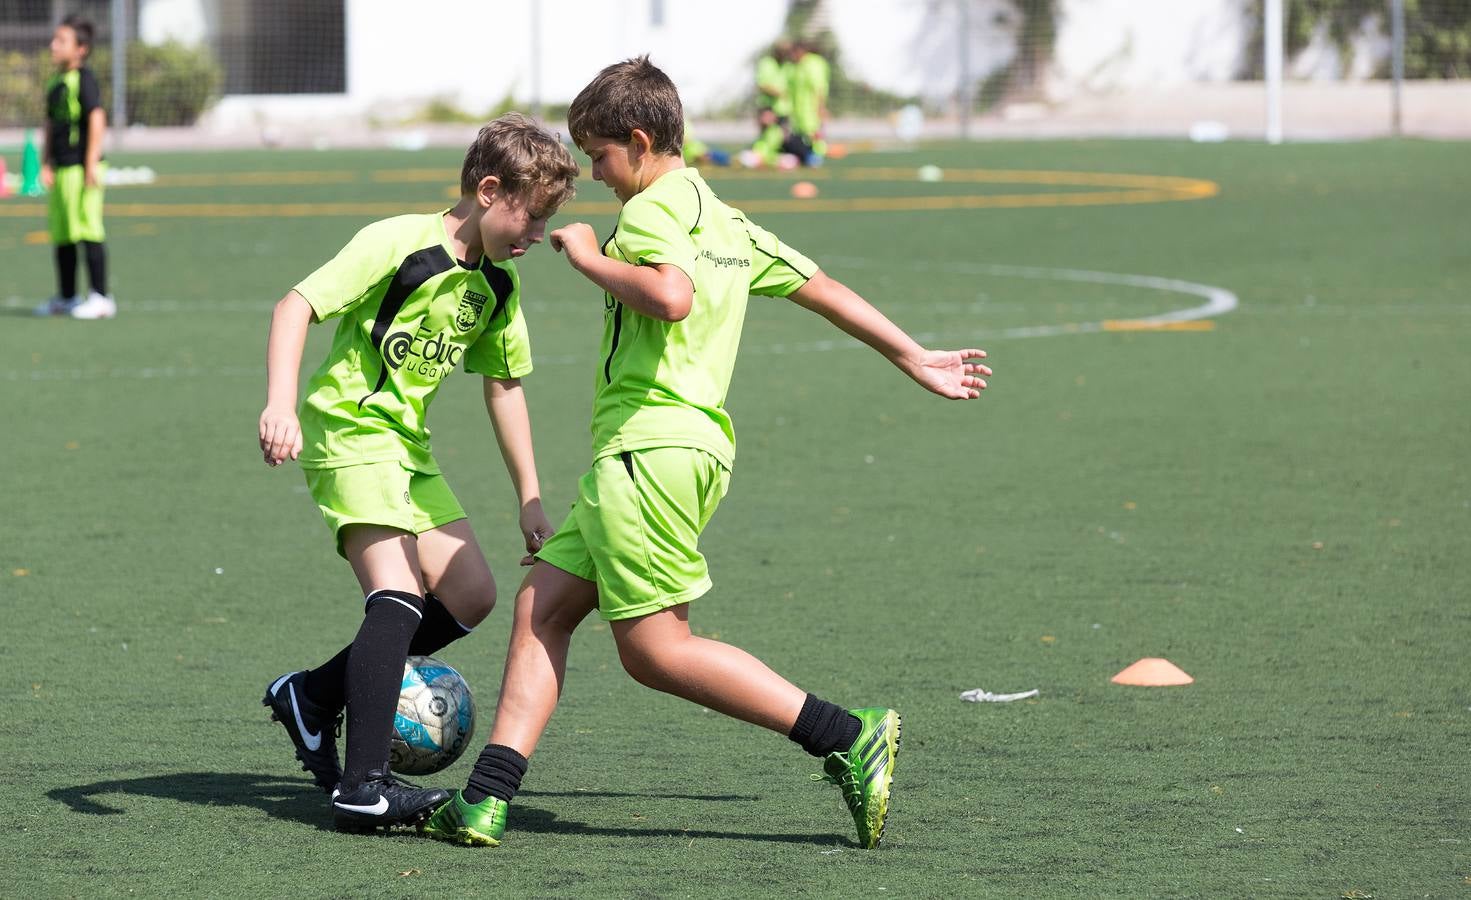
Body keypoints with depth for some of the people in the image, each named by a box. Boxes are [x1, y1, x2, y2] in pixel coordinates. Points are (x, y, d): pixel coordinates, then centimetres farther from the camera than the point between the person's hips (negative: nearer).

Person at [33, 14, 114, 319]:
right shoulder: (56, 83, 16)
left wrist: (91, 164, -19)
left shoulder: (83, 79, -10)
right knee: (61, 234, 12)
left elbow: (97, 119, -16)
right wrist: (46, 164, 13)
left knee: (88, 230, -9)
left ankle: (100, 297, -6)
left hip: (81, 166, -9)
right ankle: (66, 297, 21)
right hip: (62, 168, 9)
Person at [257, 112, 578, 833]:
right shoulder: (399, 245, -16)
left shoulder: (497, 285, 8)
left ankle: (312, 695, 18)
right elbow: (296, 304, -22)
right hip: (350, 432, -9)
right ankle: (363, 787, -27)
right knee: (398, 595, -22)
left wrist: (530, 500, 17)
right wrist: (280, 404, -35)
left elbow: (504, 386, 18)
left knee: (469, 597, 6)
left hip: (410, 449, 9)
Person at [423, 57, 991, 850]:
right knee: (540, 608, 7)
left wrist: (589, 258, -12)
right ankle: (486, 798, 0)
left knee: (655, 648, -9)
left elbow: (671, 295, -28)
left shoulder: (653, 210, -7)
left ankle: (850, 739, -11)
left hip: (650, 446, -10)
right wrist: (917, 361, 36)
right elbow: (822, 288, 28)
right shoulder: (726, 222, 22)